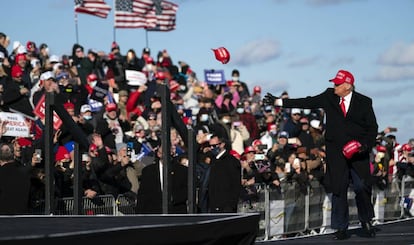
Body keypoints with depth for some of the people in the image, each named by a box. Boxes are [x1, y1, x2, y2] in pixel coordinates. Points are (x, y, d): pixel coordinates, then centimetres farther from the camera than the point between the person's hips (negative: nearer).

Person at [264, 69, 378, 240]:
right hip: (336, 152, 2)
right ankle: (341, 228, 8)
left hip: (358, 150, -2)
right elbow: (306, 103, 9)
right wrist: (278, 102, 6)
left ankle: (366, 221, 16)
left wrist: (366, 144, -13)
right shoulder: (329, 97, 6)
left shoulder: (364, 102, 1)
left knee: (361, 187, -9)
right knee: (338, 189, 0)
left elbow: (372, 127, 4)